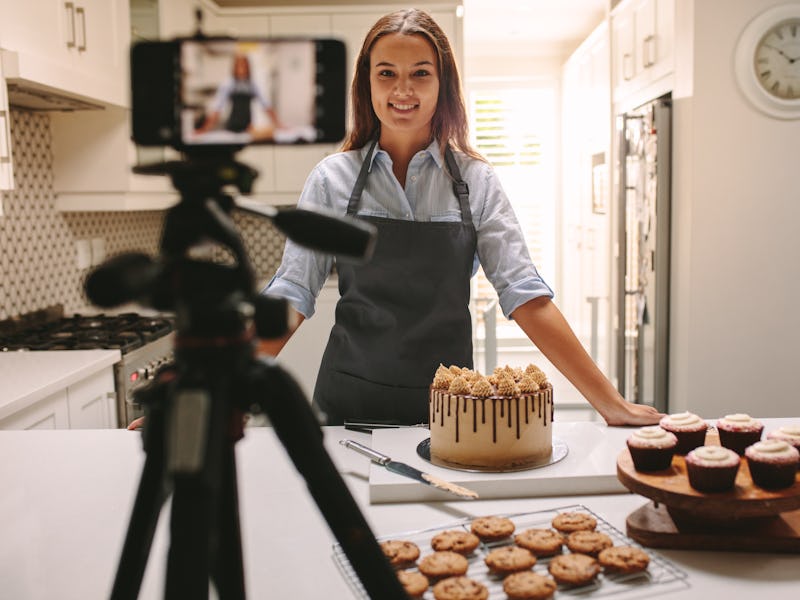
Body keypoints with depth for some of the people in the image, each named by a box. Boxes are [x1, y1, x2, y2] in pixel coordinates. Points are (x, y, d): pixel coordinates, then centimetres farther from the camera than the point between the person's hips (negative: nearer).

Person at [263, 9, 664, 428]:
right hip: (349, 402, 0)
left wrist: (609, 402, -9)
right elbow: (292, 292, -2)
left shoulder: (475, 180, -1)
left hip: (448, 407, 0)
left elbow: (524, 294, -4)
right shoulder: (332, 177, -1)